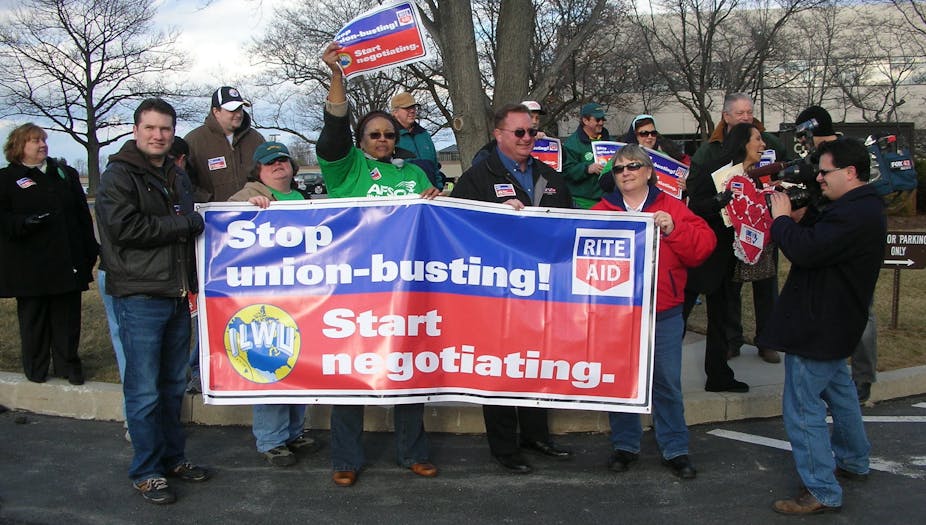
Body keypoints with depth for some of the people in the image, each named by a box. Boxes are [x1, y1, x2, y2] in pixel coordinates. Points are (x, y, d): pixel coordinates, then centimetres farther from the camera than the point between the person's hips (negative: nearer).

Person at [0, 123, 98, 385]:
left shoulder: (66, 174, 15)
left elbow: (83, 214, 14)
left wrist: (90, 251, 9)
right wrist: (24, 223, -22)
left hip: (67, 262, 3)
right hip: (29, 266, -3)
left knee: (67, 317, 5)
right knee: (33, 318, 5)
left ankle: (67, 364, 18)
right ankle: (35, 370, 18)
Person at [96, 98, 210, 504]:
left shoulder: (178, 179, 18)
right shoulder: (118, 176, -5)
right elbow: (124, 227, -19)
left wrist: (193, 286, 15)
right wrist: (183, 223, -12)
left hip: (177, 299, 7)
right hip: (139, 299, -7)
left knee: (173, 384, 14)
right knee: (144, 390, -1)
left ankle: (172, 457, 27)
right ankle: (147, 471, 11)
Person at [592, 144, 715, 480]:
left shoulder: (672, 209, 2)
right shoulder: (602, 211, 4)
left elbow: (704, 245, -7)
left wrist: (673, 230, -20)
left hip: (664, 313, -1)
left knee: (667, 383, 8)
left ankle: (675, 449, 22)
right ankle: (625, 446, 26)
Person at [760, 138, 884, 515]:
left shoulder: (856, 215, -25)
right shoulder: (862, 207, 11)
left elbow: (806, 250, -32)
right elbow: (818, 241, 12)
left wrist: (781, 218, -16)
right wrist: (790, 221, -4)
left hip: (819, 325, -12)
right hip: (832, 323, 12)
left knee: (802, 405, -5)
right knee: (838, 390, 26)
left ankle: (822, 492, 3)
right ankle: (853, 461, 44)